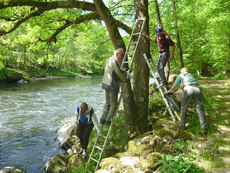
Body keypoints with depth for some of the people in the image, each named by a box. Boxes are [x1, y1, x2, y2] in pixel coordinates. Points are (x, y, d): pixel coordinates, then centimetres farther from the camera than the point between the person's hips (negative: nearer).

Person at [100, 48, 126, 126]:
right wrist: (125, 80, 1)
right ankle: (108, 121, 5)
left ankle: (103, 119, 21)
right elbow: (118, 74, -15)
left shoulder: (109, 60, 15)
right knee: (113, 104, 2)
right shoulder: (114, 62, -17)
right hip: (112, 85, -10)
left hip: (106, 84, 10)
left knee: (107, 102, 18)